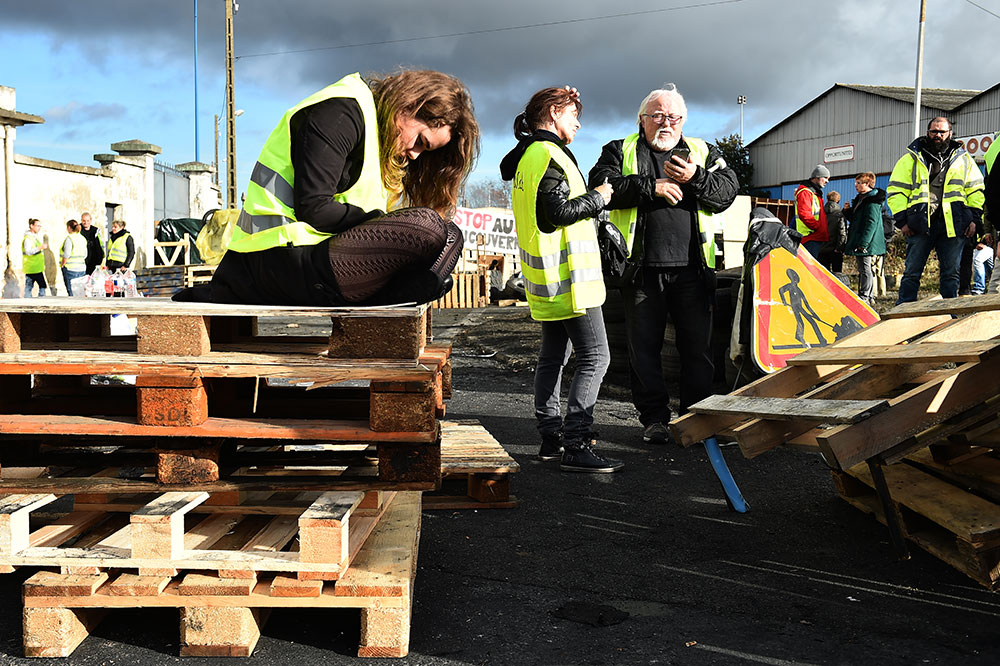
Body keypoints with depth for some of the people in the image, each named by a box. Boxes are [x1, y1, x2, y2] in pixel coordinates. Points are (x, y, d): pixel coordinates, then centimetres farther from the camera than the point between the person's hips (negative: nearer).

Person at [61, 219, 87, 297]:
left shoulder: (69, 238, -9)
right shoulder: (83, 238, 11)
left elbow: (66, 255, -14)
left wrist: (62, 265, -2)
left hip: (71, 269, -6)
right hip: (82, 269, 6)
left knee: (71, 293, -4)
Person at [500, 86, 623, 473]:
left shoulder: (525, 156, 17)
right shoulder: (549, 155, -14)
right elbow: (558, 212, -22)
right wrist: (597, 198, -9)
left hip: (546, 280, 11)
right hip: (569, 275, -11)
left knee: (553, 355, 14)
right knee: (594, 356, -10)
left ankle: (551, 438, 19)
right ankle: (576, 446, -12)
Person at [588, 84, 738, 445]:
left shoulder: (703, 152, 16)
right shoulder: (620, 151, 10)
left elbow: (728, 191, 5)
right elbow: (601, 185, -8)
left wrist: (694, 178, -12)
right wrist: (651, 186, -14)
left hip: (692, 267, 2)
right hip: (642, 267, -1)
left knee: (698, 346, 5)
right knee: (644, 346, 3)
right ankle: (654, 418, 14)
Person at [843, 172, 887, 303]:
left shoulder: (872, 201, -14)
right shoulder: (860, 199, 18)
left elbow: (871, 223, -21)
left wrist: (863, 243, -26)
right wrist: (847, 211, 5)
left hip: (866, 243, -10)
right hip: (860, 242, 10)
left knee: (865, 269, -7)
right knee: (864, 269, 14)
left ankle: (864, 296, -5)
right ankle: (870, 296, 20)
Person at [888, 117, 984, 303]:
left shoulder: (963, 158, 15)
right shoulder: (911, 159, 9)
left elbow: (976, 189, 16)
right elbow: (896, 190, 4)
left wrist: (974, 218, 5)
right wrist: (902, 220, -5)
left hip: (953, 225, 2)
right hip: (921, 224, -2)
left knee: (951, 272, 6)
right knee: (912, 272, -2)